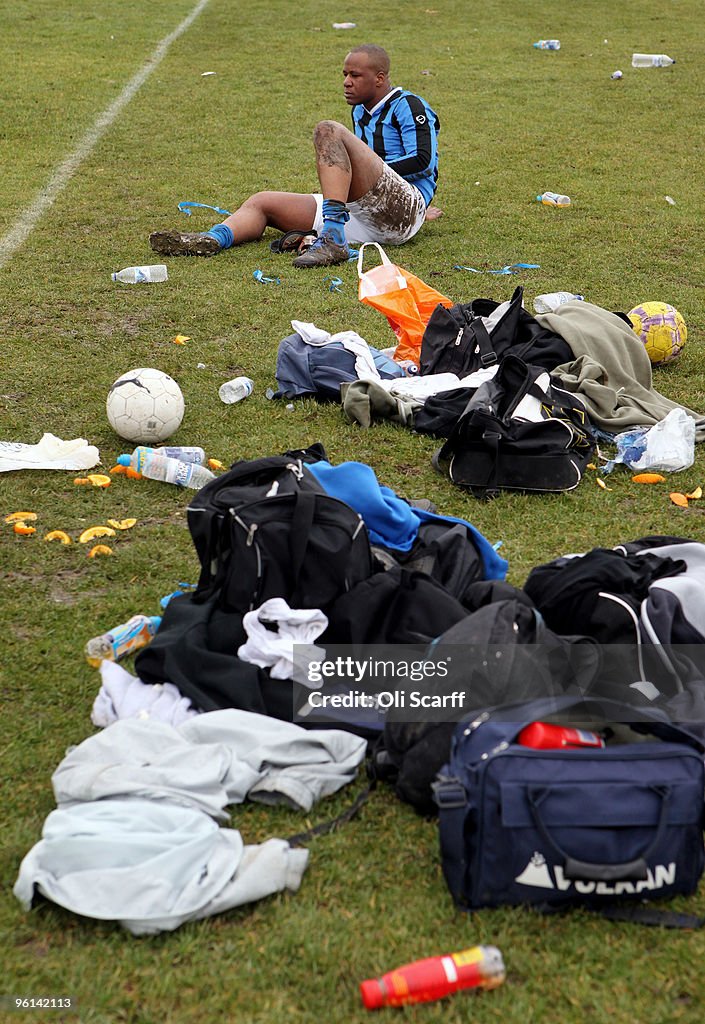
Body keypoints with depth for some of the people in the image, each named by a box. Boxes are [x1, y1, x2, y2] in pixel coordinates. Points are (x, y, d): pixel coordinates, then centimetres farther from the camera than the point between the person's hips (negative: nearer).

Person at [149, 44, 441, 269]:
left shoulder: (408, 106, 3)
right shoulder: (360, 111, 26)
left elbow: (422, 161, -10)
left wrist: (368, 169, -10)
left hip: (406, 208, -9)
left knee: (328, 130, -26)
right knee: (262, 202, 3)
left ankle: (333, 239, -41)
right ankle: (213, 239, -31)